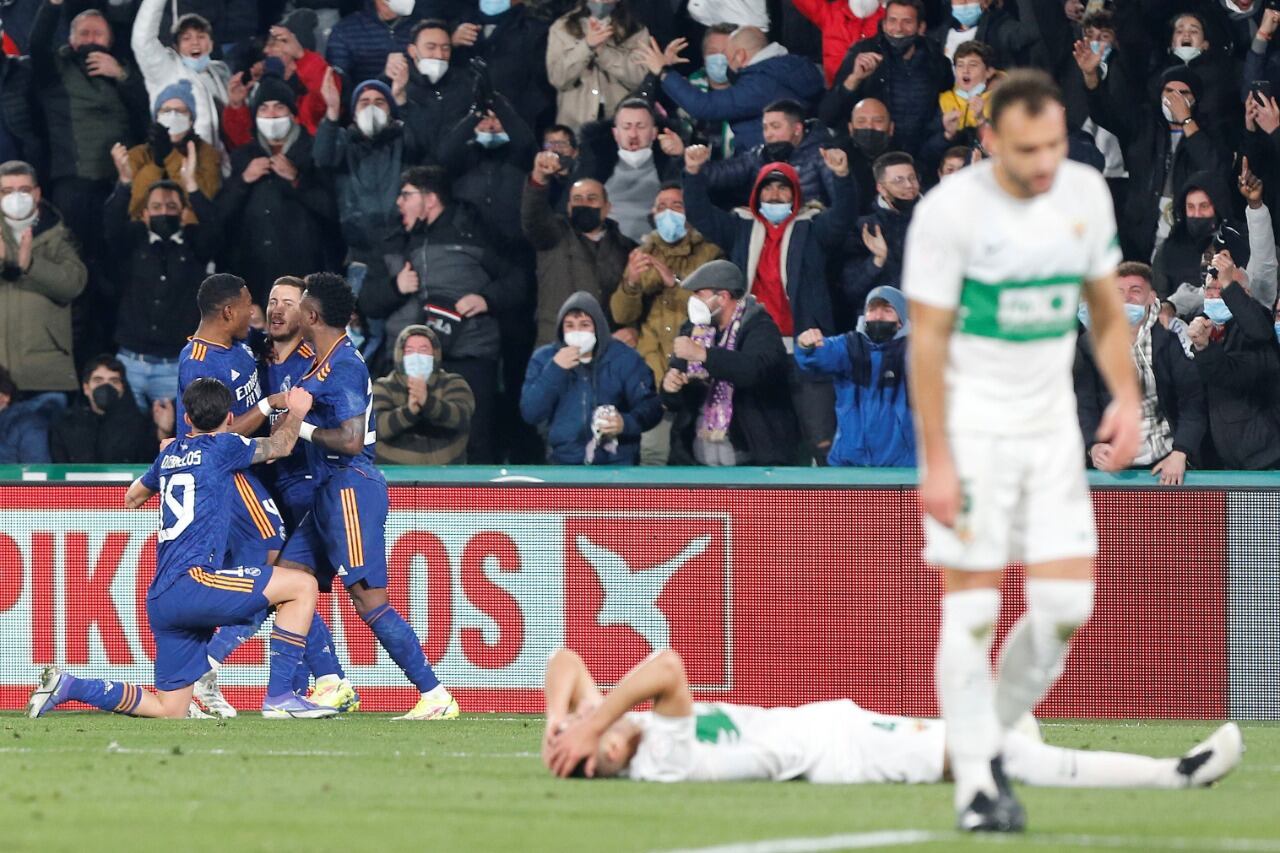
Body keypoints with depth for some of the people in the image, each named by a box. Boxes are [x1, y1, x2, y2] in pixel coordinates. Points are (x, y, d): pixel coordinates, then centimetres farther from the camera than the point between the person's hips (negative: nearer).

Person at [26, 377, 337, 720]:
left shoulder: (170, 454, 20)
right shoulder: (221, 447, 1)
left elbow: (132, 499, 40)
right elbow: (281, 445, 19)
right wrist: (296, 413, 39)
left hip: (162, 599, 8)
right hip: (192, 583, -8)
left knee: (169, 710, 12)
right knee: (302, 585, -5)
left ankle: (67, 686, 4)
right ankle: (279, 697, -11)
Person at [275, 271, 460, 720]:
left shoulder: (342, 368, -16)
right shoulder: (330, 360, 14)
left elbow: (351, 440, -23)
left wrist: (302, 429, -12)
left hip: (350, 489, -11)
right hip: (331, 492, 11)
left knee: (369, 599, -13)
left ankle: (435, 696, -14)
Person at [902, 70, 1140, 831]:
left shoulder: (1086, 193, 2)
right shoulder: (951, 210, -14)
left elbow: (1106, 308, 14)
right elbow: (927, 341, -12)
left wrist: (1127, 398, -1)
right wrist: (937, 462, -16)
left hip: (1051, 426, 5)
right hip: (971, 427, -5)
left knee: (1067, 603, -1)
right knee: (973, 610, -6)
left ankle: (987, 741, 19)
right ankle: (976, 786, 2)